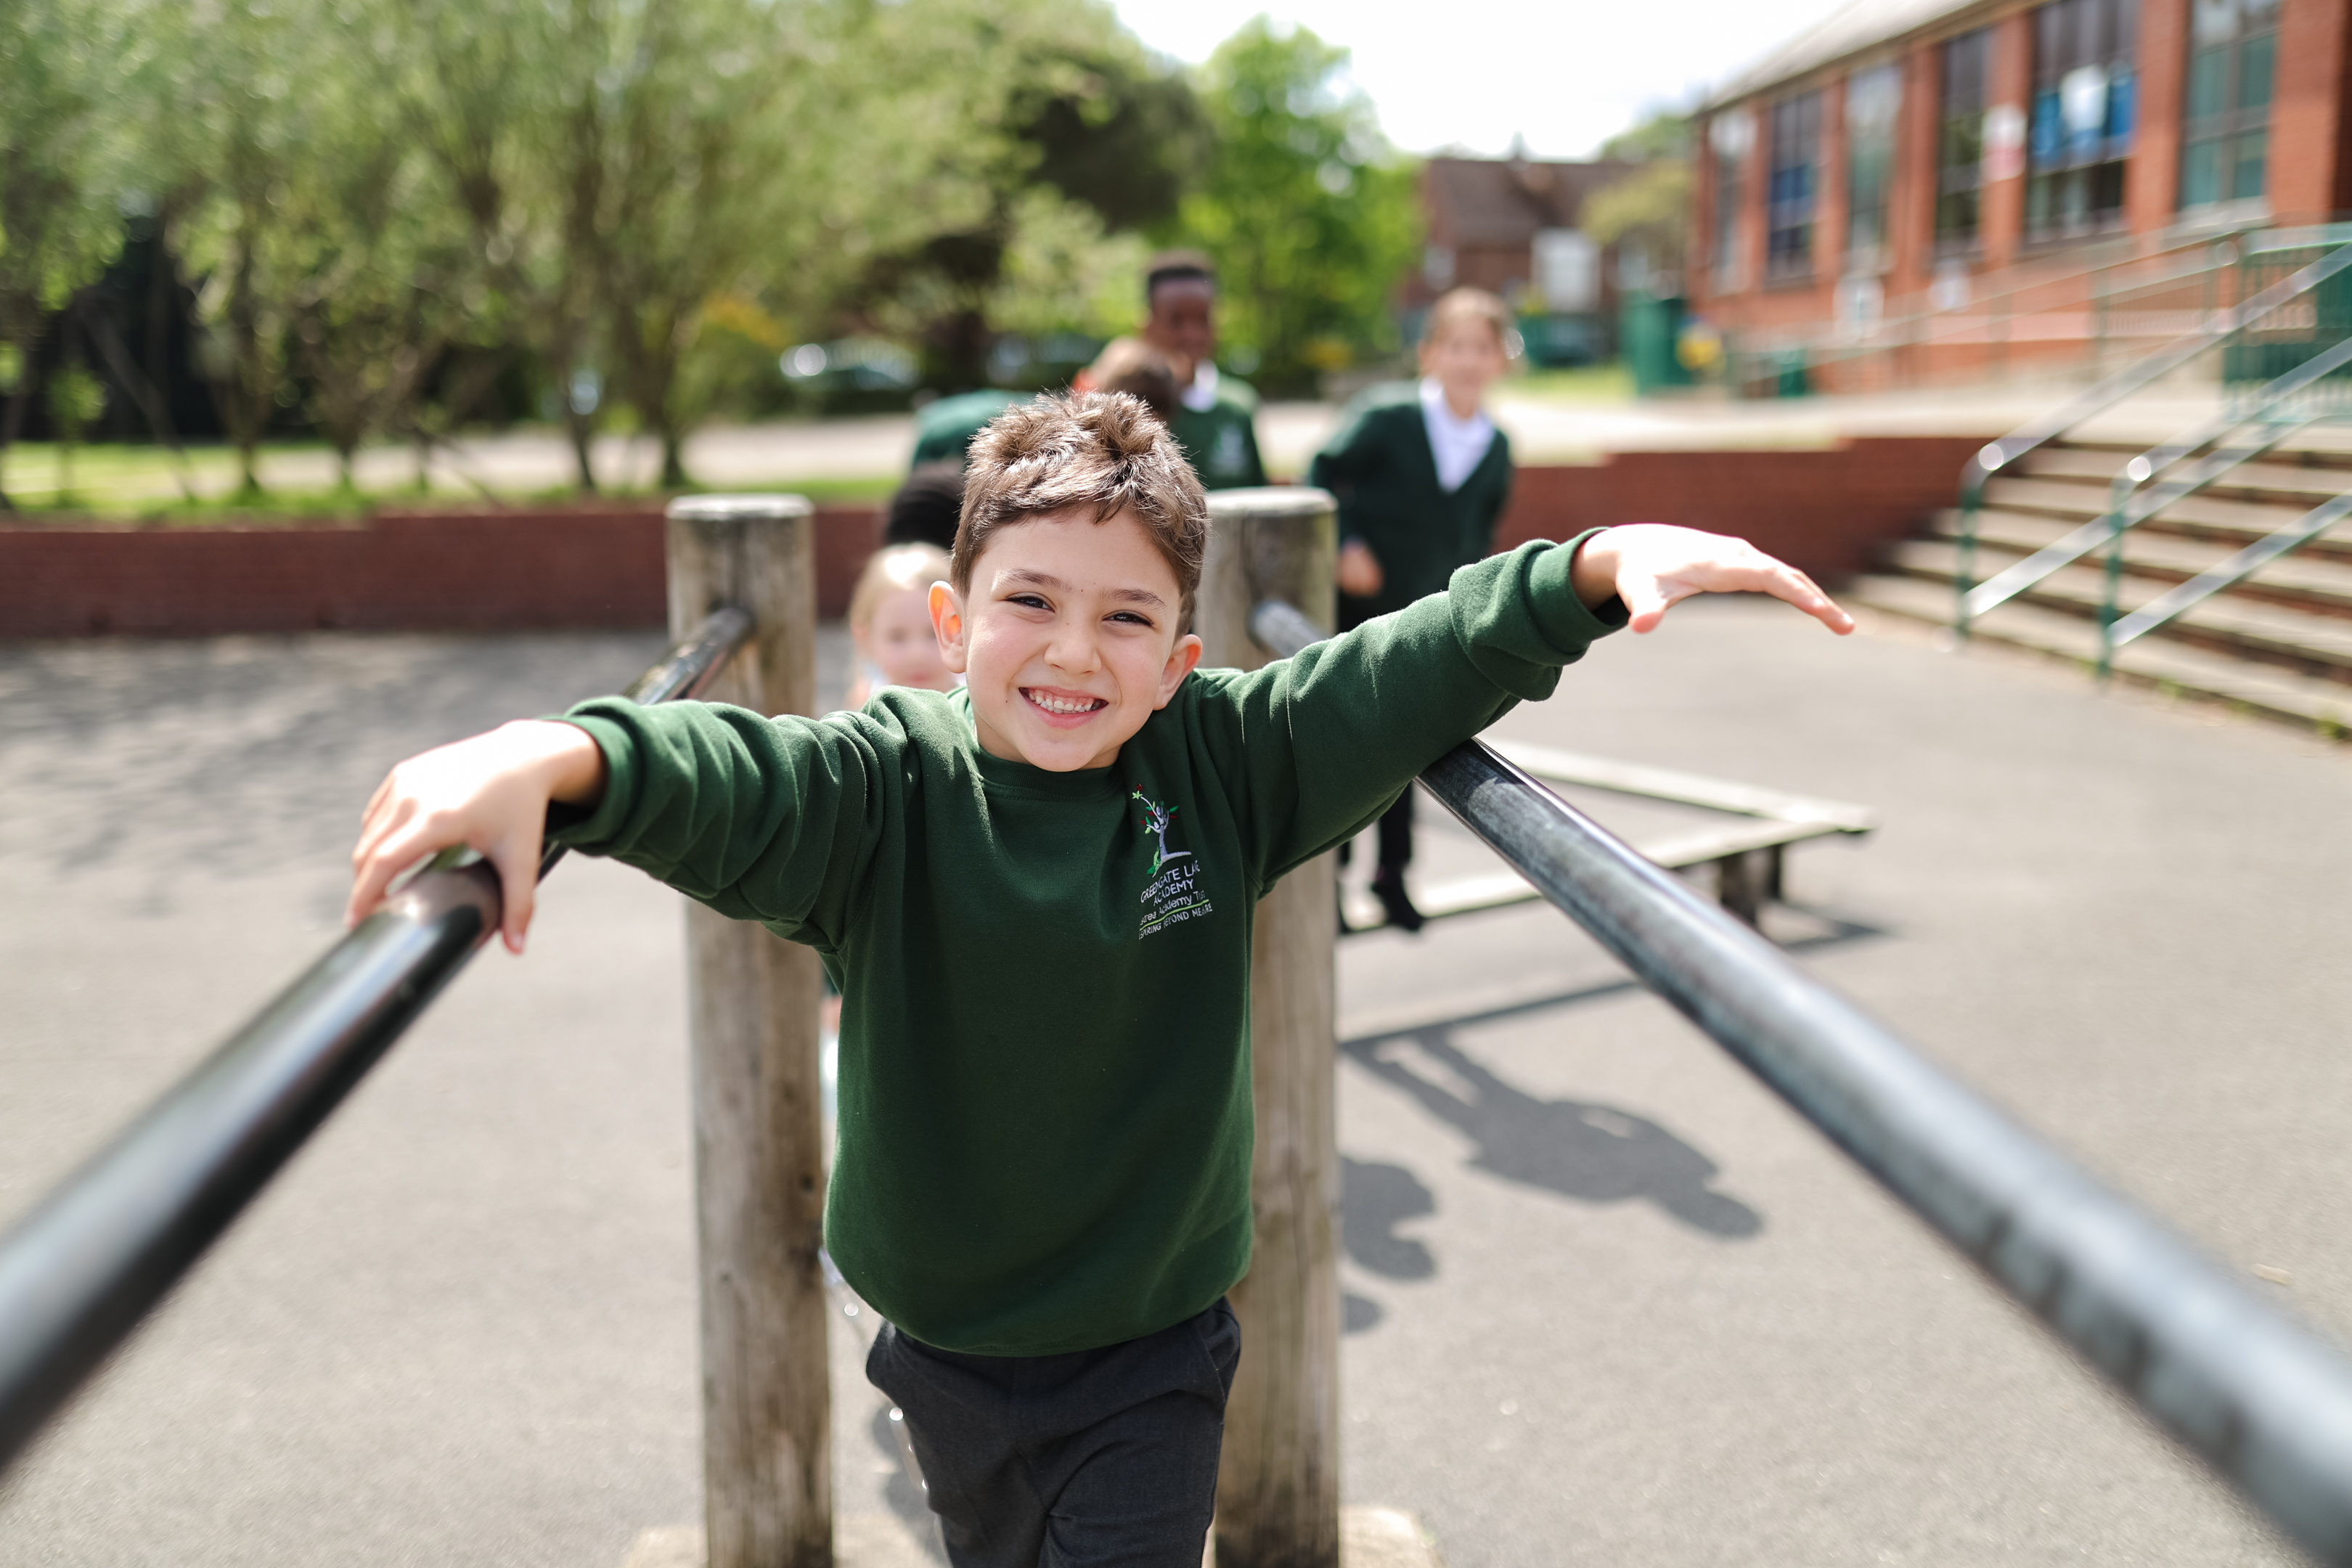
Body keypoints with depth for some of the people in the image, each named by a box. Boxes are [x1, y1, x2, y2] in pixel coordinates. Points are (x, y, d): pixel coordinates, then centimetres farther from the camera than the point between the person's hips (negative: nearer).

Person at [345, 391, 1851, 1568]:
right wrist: (548, 759, -55)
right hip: (950, 1353, 1)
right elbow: (726, 776, -35)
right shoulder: (887, 784, -17)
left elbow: (1422, 666, -15)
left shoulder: (1224, 765, -11)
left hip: (1159, 1348, -1)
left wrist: (1601, 564, -31)